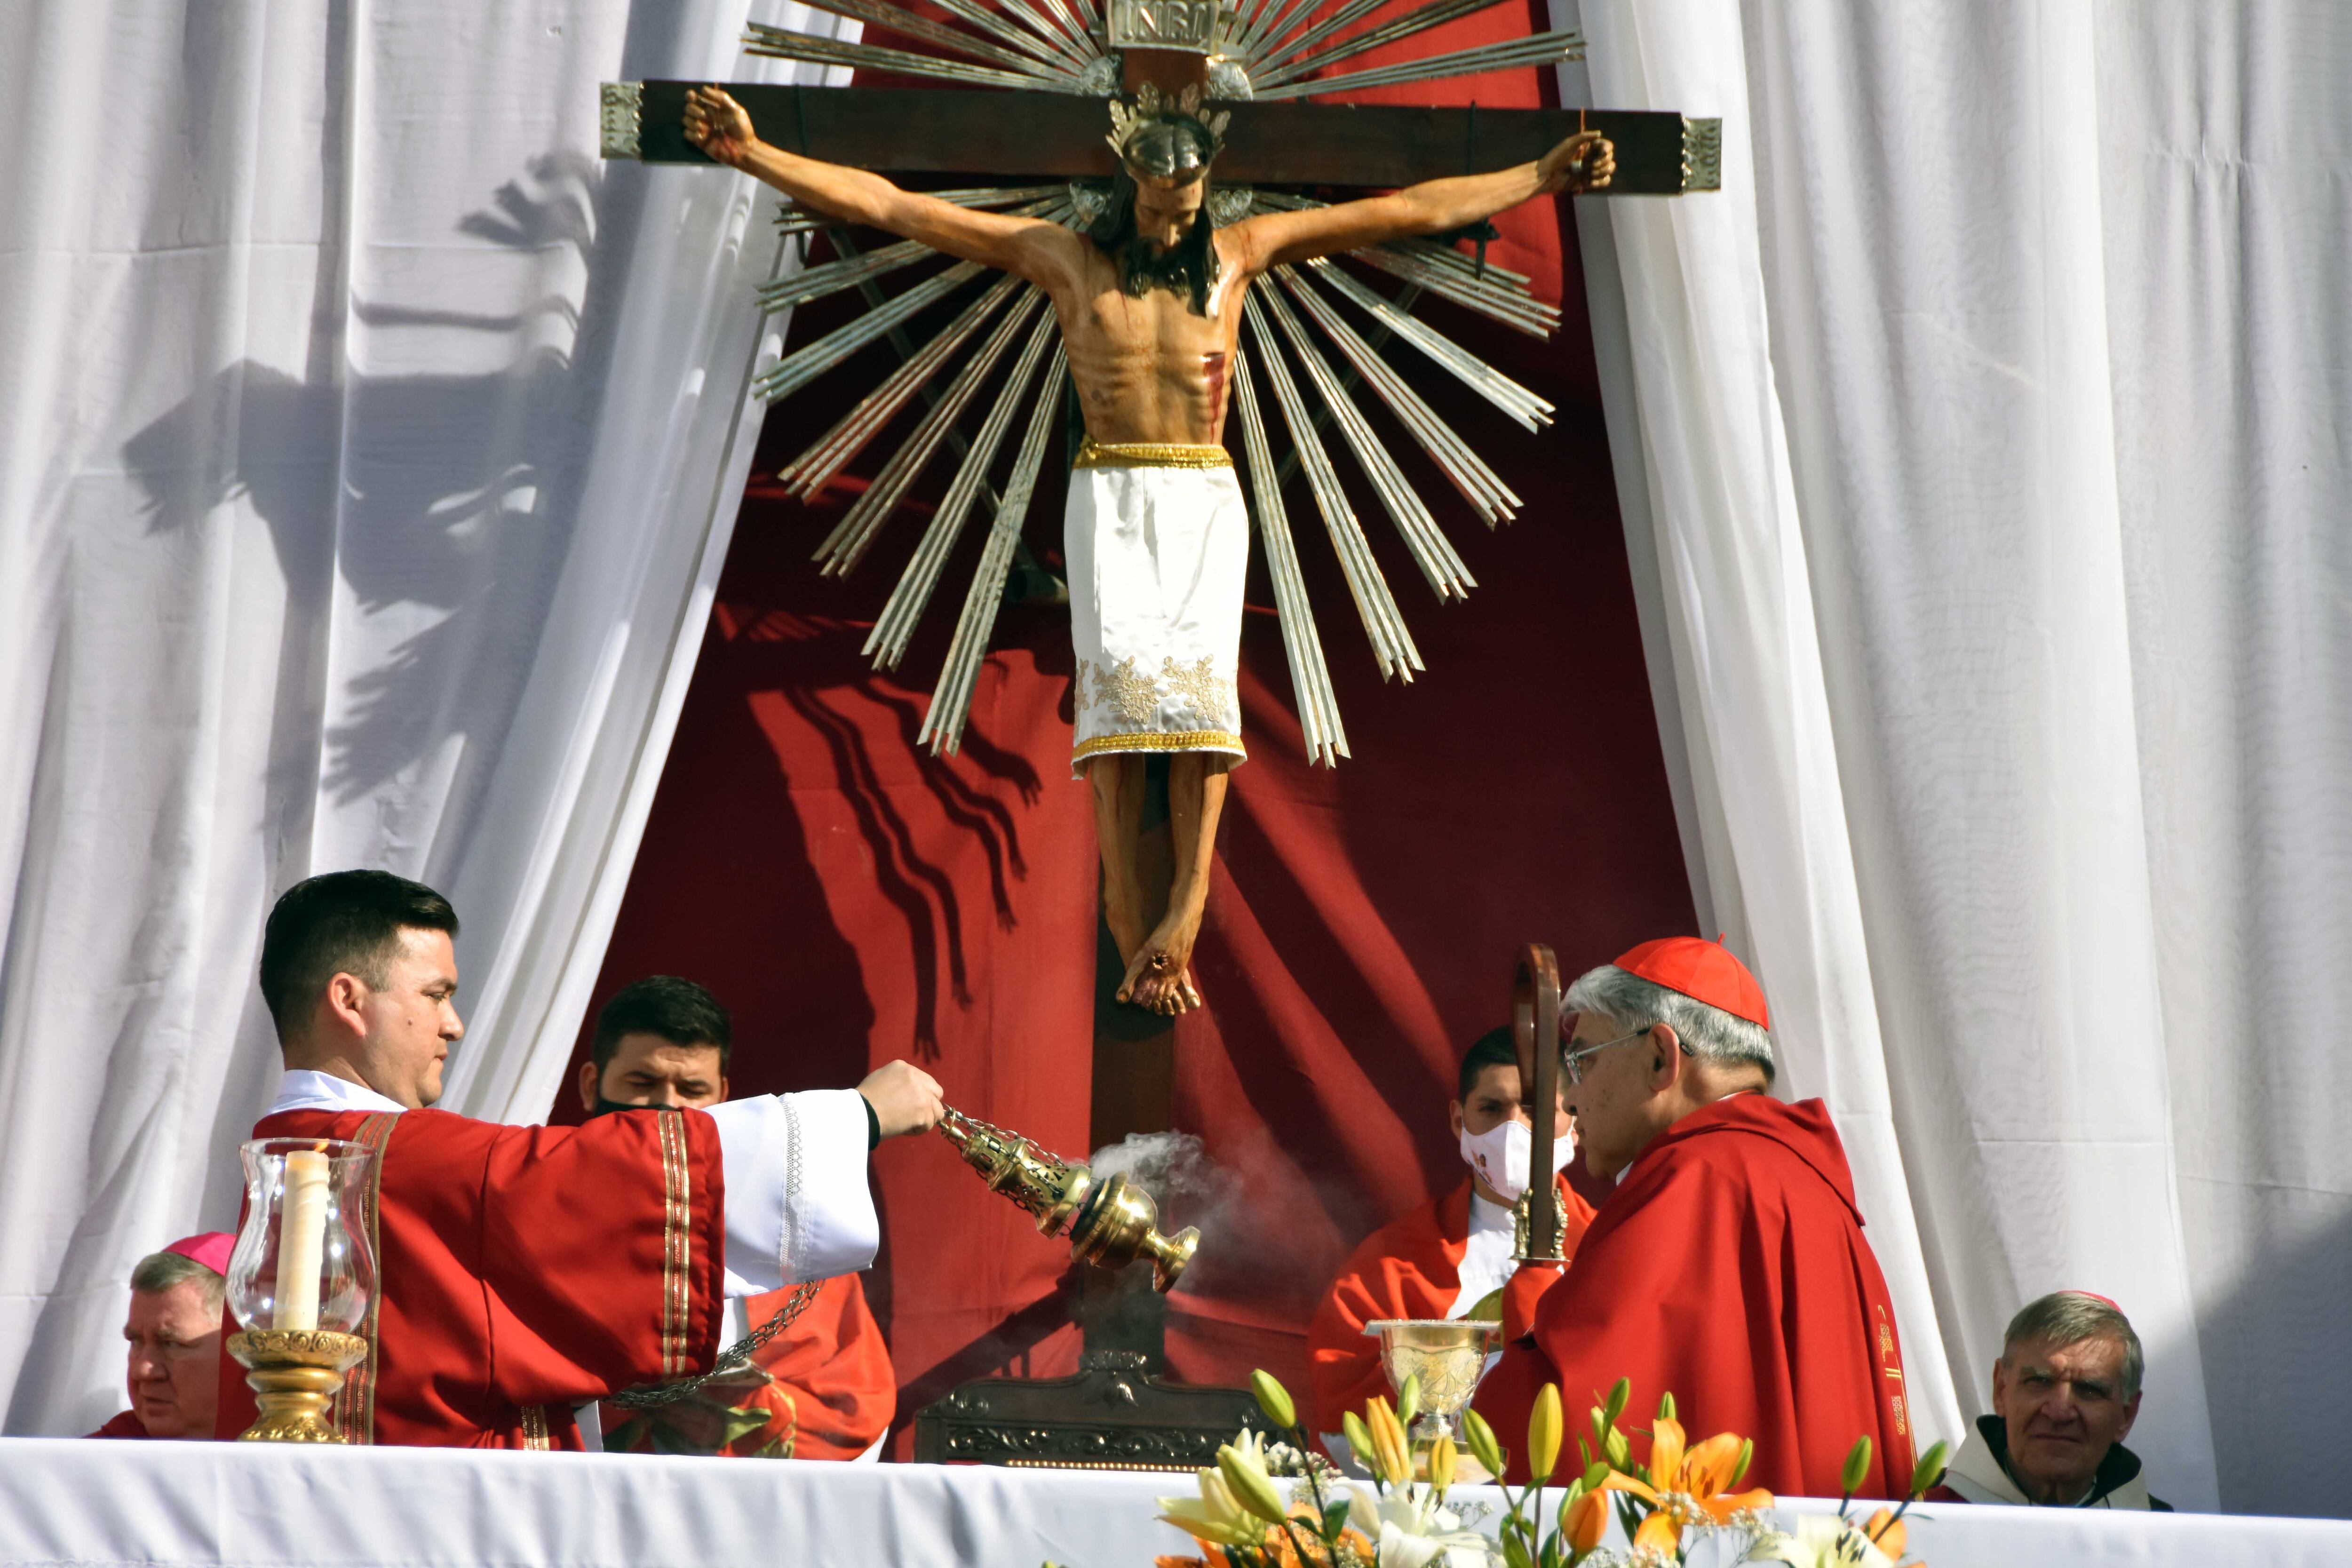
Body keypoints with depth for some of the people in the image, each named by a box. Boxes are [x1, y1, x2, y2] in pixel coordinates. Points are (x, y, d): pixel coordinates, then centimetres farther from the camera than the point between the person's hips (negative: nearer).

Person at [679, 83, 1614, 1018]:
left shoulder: (1236, 254, 11)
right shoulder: (1066, 259, 8)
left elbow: (1412, 212, 14)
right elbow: (890, 207, 5)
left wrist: (1541, 179, 14)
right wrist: (754, 156, 0)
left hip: (1206, 499, 1)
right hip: (1111, 496, -1)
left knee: (1199, 674, -17)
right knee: (1119, 671, -16)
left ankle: (1182, 915, -25)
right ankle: (1134, 937, -20)